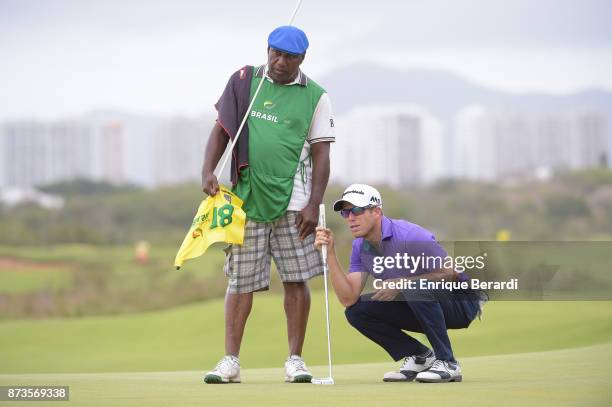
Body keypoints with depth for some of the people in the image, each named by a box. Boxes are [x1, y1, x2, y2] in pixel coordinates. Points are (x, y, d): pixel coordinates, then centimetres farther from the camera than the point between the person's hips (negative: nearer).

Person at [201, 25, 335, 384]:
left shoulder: (315, 97, 3)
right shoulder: (244, 81, 8)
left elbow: (321, 155, 1)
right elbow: (222, 129, 10)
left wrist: (314, 204, -9)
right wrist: (208, 171, -4)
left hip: (293, 203, -1)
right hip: (246, 199, 1)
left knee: (296, 280, -2)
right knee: (240, 281, 0)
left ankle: (295, 360, 6)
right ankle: (231, 361, 3)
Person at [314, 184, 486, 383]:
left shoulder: (410, 236, -23)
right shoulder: (360, 247, -1)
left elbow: (451, 273, -24)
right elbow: (348, 299, -9)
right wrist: (330, 253, -18)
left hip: (460, 301, -7)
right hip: (418, 308, 7)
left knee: (415, 288, -37)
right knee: (357, 311, -7)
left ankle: (447, 364, -24)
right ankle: (420, 357, 4)